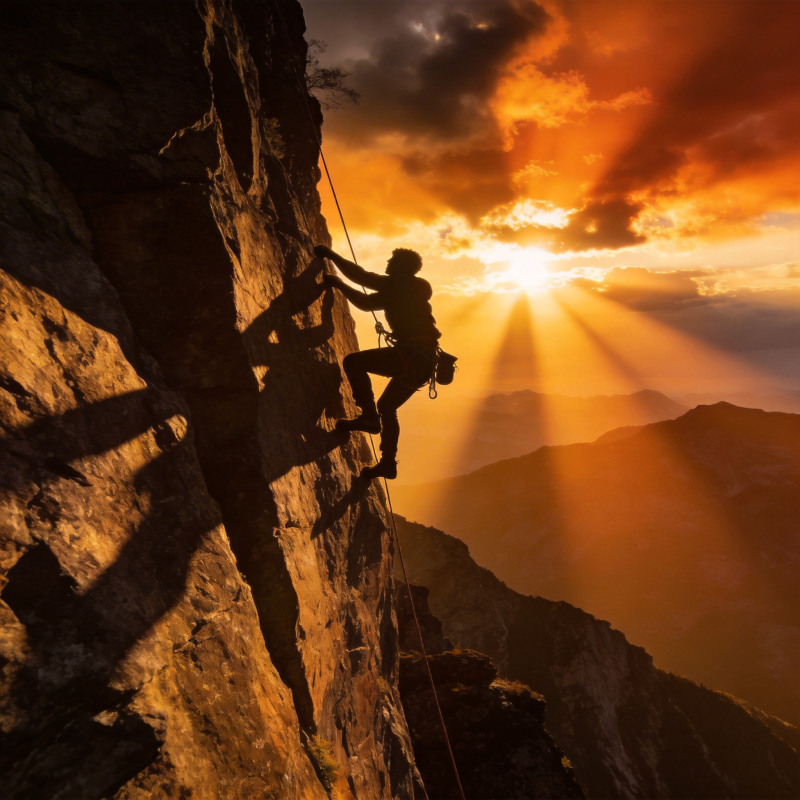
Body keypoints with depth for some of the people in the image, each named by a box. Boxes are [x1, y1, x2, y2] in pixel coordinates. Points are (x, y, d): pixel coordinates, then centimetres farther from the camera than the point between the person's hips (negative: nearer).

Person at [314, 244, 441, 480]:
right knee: (386, 407, 18)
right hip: (422, 358, 10)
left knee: (354, 362, -11)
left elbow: (362, 277, -5)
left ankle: (369, 416, -11)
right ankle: (388, 463, 21)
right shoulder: (395, 292, 23)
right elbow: (366, 302, 30)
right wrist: (339, 284, 32)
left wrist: (331, 255, 6)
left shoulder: (400, 285, -1)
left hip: (413, 354, -10)